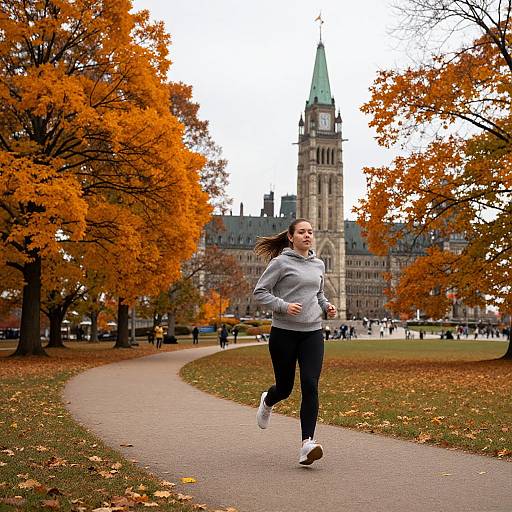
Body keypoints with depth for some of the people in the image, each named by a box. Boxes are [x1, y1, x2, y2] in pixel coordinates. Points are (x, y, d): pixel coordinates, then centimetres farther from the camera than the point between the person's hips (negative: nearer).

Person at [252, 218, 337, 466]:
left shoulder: (318, 265, 12)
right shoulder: (281, 262, -5)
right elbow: (259, 292, -6)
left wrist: (327, 306, 6)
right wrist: (283, 306, -20)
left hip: (312, 333, 3)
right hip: (284, 333, -3)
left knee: (310, 386, -12)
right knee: (284, 387, 9)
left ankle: (307, 443, -13)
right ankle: (267, 401, 46)